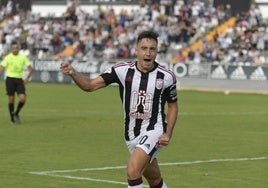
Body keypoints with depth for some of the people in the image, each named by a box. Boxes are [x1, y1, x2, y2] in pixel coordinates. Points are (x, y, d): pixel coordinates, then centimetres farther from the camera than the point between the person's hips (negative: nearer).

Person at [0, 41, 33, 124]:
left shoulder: (23, 57, 4)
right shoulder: (8, 57, 0)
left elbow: (30, 68, 7)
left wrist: (27, 77, -8)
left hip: (19, 80, 2)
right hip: (10, 79, -2)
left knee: (23, 98, -11)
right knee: (11, 100, -2)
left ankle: (16, 113, 15)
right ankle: (12, 118, 13)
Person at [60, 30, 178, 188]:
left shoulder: (167, 77, -11)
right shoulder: (123, 70, -8)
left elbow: (173, 105, 5)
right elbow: (90, 85, -10)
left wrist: (168, 134, -7)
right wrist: (73, 73, -29)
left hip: (154, 131, -4)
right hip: (131, 134, 4)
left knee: (133, 171, -25)